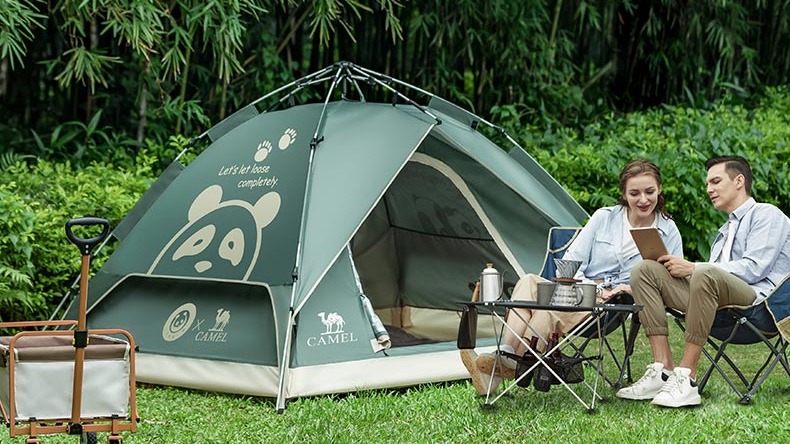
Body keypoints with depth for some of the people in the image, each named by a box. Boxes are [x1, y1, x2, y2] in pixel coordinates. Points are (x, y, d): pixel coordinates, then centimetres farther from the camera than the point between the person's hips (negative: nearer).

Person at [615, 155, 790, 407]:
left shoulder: (766, 215, 6)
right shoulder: (725, 231, 33)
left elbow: (753, 268, -10)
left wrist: (692, 268, -12)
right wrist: (678, 268, 4)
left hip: (757, 301, -8)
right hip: (717, 301, 8)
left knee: (706, 275, -39)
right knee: (645, 270, -7)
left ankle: (686, 378, -36)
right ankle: (663, 370, -22)